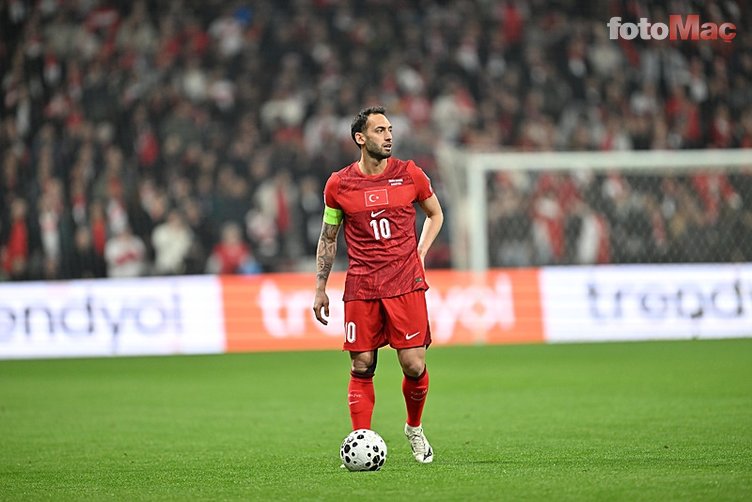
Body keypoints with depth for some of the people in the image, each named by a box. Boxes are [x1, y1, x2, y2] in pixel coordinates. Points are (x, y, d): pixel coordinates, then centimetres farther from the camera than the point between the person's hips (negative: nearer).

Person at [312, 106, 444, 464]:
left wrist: (420, 254, 6)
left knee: (414, 366, -5)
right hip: (360, 286, 0)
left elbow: (435, 214, 20)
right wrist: (320, 289, 11)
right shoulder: (339, 185, 3)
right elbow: (328, 238, 13)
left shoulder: (410, 174, 3)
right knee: (362, 367, -2)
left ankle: (414, 429, 21)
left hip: (405, 283, 0)